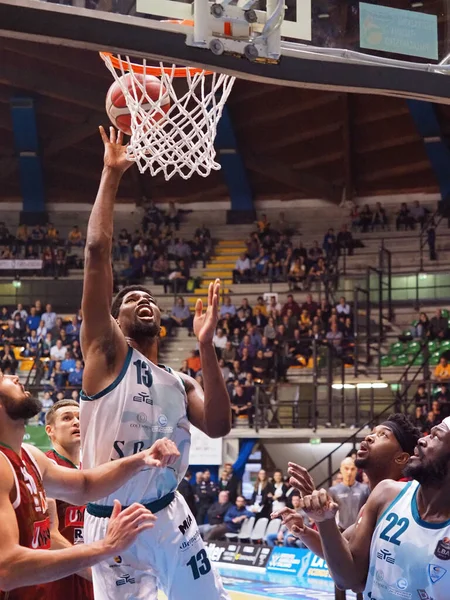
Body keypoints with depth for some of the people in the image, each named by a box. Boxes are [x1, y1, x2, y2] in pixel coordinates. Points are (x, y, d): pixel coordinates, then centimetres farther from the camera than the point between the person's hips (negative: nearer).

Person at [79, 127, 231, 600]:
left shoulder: (180, 383, 14)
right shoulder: (106, 352, -2)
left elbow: (218, 426, -7)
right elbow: (97, 251, -11)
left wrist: (206, 346, -11)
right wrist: (111, 175, -10)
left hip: (170, 517, 6)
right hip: (113, 526, -6)